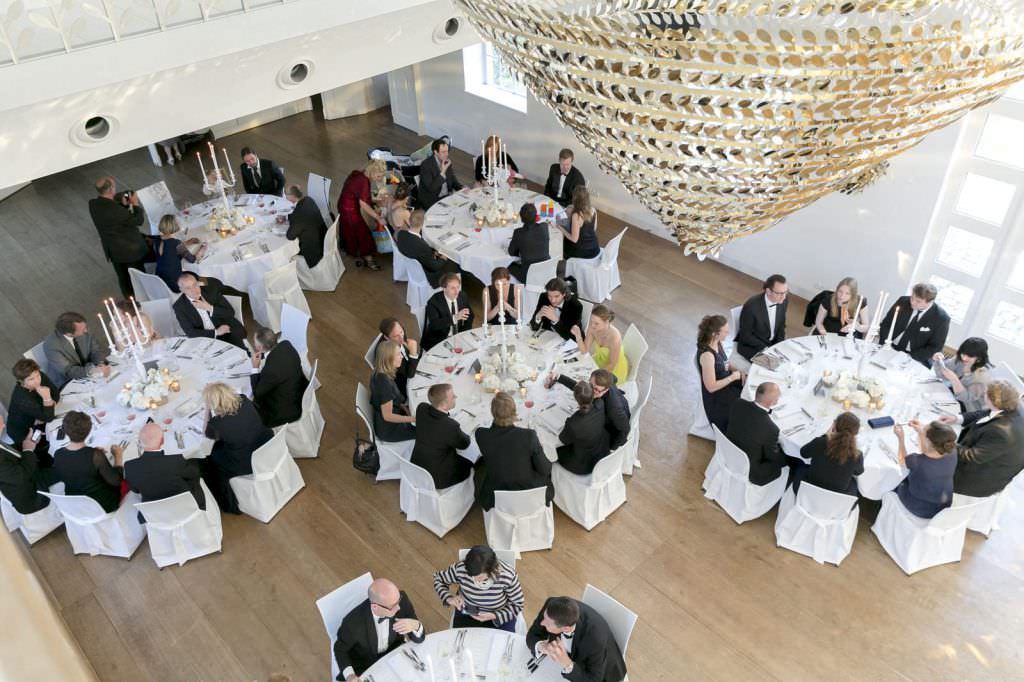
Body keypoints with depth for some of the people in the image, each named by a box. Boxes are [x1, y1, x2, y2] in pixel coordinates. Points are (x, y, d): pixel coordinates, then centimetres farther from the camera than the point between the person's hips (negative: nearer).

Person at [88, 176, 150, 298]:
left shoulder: (93, 204, -9)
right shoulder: (115, 209, -32)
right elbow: (139, 221, -20)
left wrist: (124, 205, -3)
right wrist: (135, 203, -10)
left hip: (112, 250, 7)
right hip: (131, 250, -7)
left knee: (123, 278, 23)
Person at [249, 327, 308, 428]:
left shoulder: (271, 370, -37)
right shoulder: (286, 345, -16)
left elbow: (257, 393, -18)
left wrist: (255, 368, -15)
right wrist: (262, 355, -4)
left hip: (287, 411, -8)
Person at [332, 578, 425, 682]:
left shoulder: (402, 601, -26)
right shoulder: (353, 622, -33)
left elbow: (419, 639, -14)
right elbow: (340, 649, -11)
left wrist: (416, 625, -36)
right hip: (364, 666, -1)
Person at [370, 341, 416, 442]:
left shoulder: (379, 374, -6)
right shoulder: (384, 382, -33)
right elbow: (388, 416, -26)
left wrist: (404, 407, -3)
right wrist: (414, 419, -20)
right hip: (388, 429, -8)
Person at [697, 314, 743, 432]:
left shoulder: (717, 343, -6)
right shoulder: (707, 355, -32)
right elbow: (711, 387, -28)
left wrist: (736, 370, -4)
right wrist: (733, 377, -20)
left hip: (727, 383, 8)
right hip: (716, 397, -8)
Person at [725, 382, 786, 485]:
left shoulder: (738, 404, -21)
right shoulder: (770, 429, -36)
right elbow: (773, 456, -14)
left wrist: (770, 409, -3)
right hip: (749, 472, -6)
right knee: (787, 458, 16)